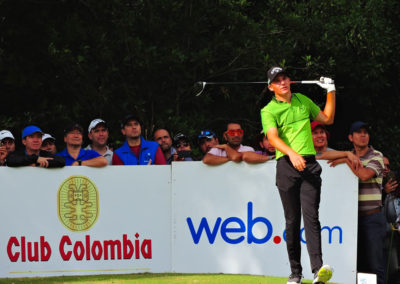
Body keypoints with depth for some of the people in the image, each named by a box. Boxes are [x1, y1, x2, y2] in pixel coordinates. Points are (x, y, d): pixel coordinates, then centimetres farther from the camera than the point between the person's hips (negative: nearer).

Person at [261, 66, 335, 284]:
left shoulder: (303, 101, 17)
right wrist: (291, 153, -33)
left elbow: (327, 119, 29)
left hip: (309, 165, 2)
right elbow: (273, 137, -15)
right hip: (286, 166, -2)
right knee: (292, 221, 0)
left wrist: (331, 92, 22)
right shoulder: (269, 111, 2)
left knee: (311, 216, -12)